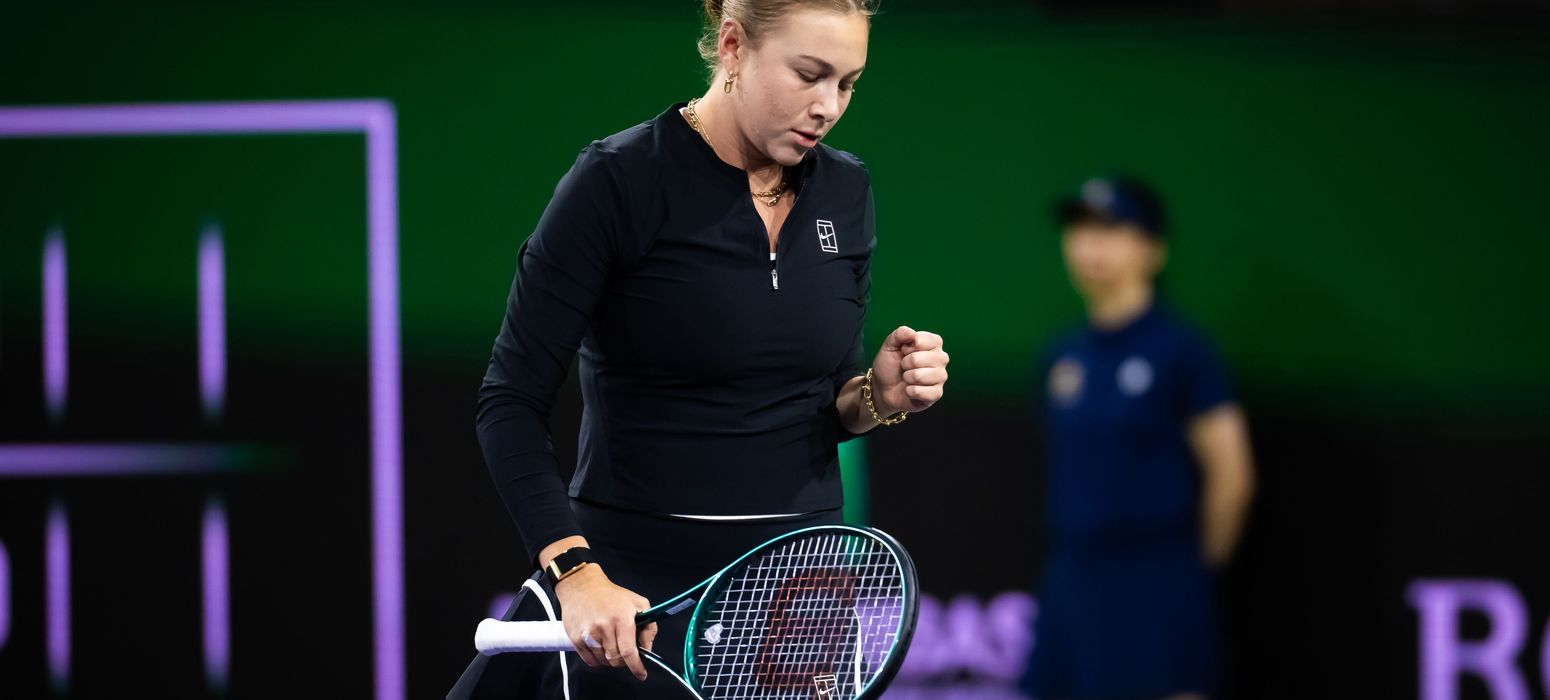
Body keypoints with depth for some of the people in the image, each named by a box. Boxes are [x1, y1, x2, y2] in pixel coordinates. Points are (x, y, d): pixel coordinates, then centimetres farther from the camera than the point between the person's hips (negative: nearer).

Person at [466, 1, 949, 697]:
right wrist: (577, 574, -24)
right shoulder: (619, 181, -12)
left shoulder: (846, 193, 5)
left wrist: (880, 396, -7)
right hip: (642, 599, -5)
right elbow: (511, 404, -13)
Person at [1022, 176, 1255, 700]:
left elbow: (1231, 474, -8)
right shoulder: (1064, 357, 10)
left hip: (1156, 595, -7)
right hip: (1072, 579, 7)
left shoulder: (1179, 351, -8)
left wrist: (1198, 564, 0)